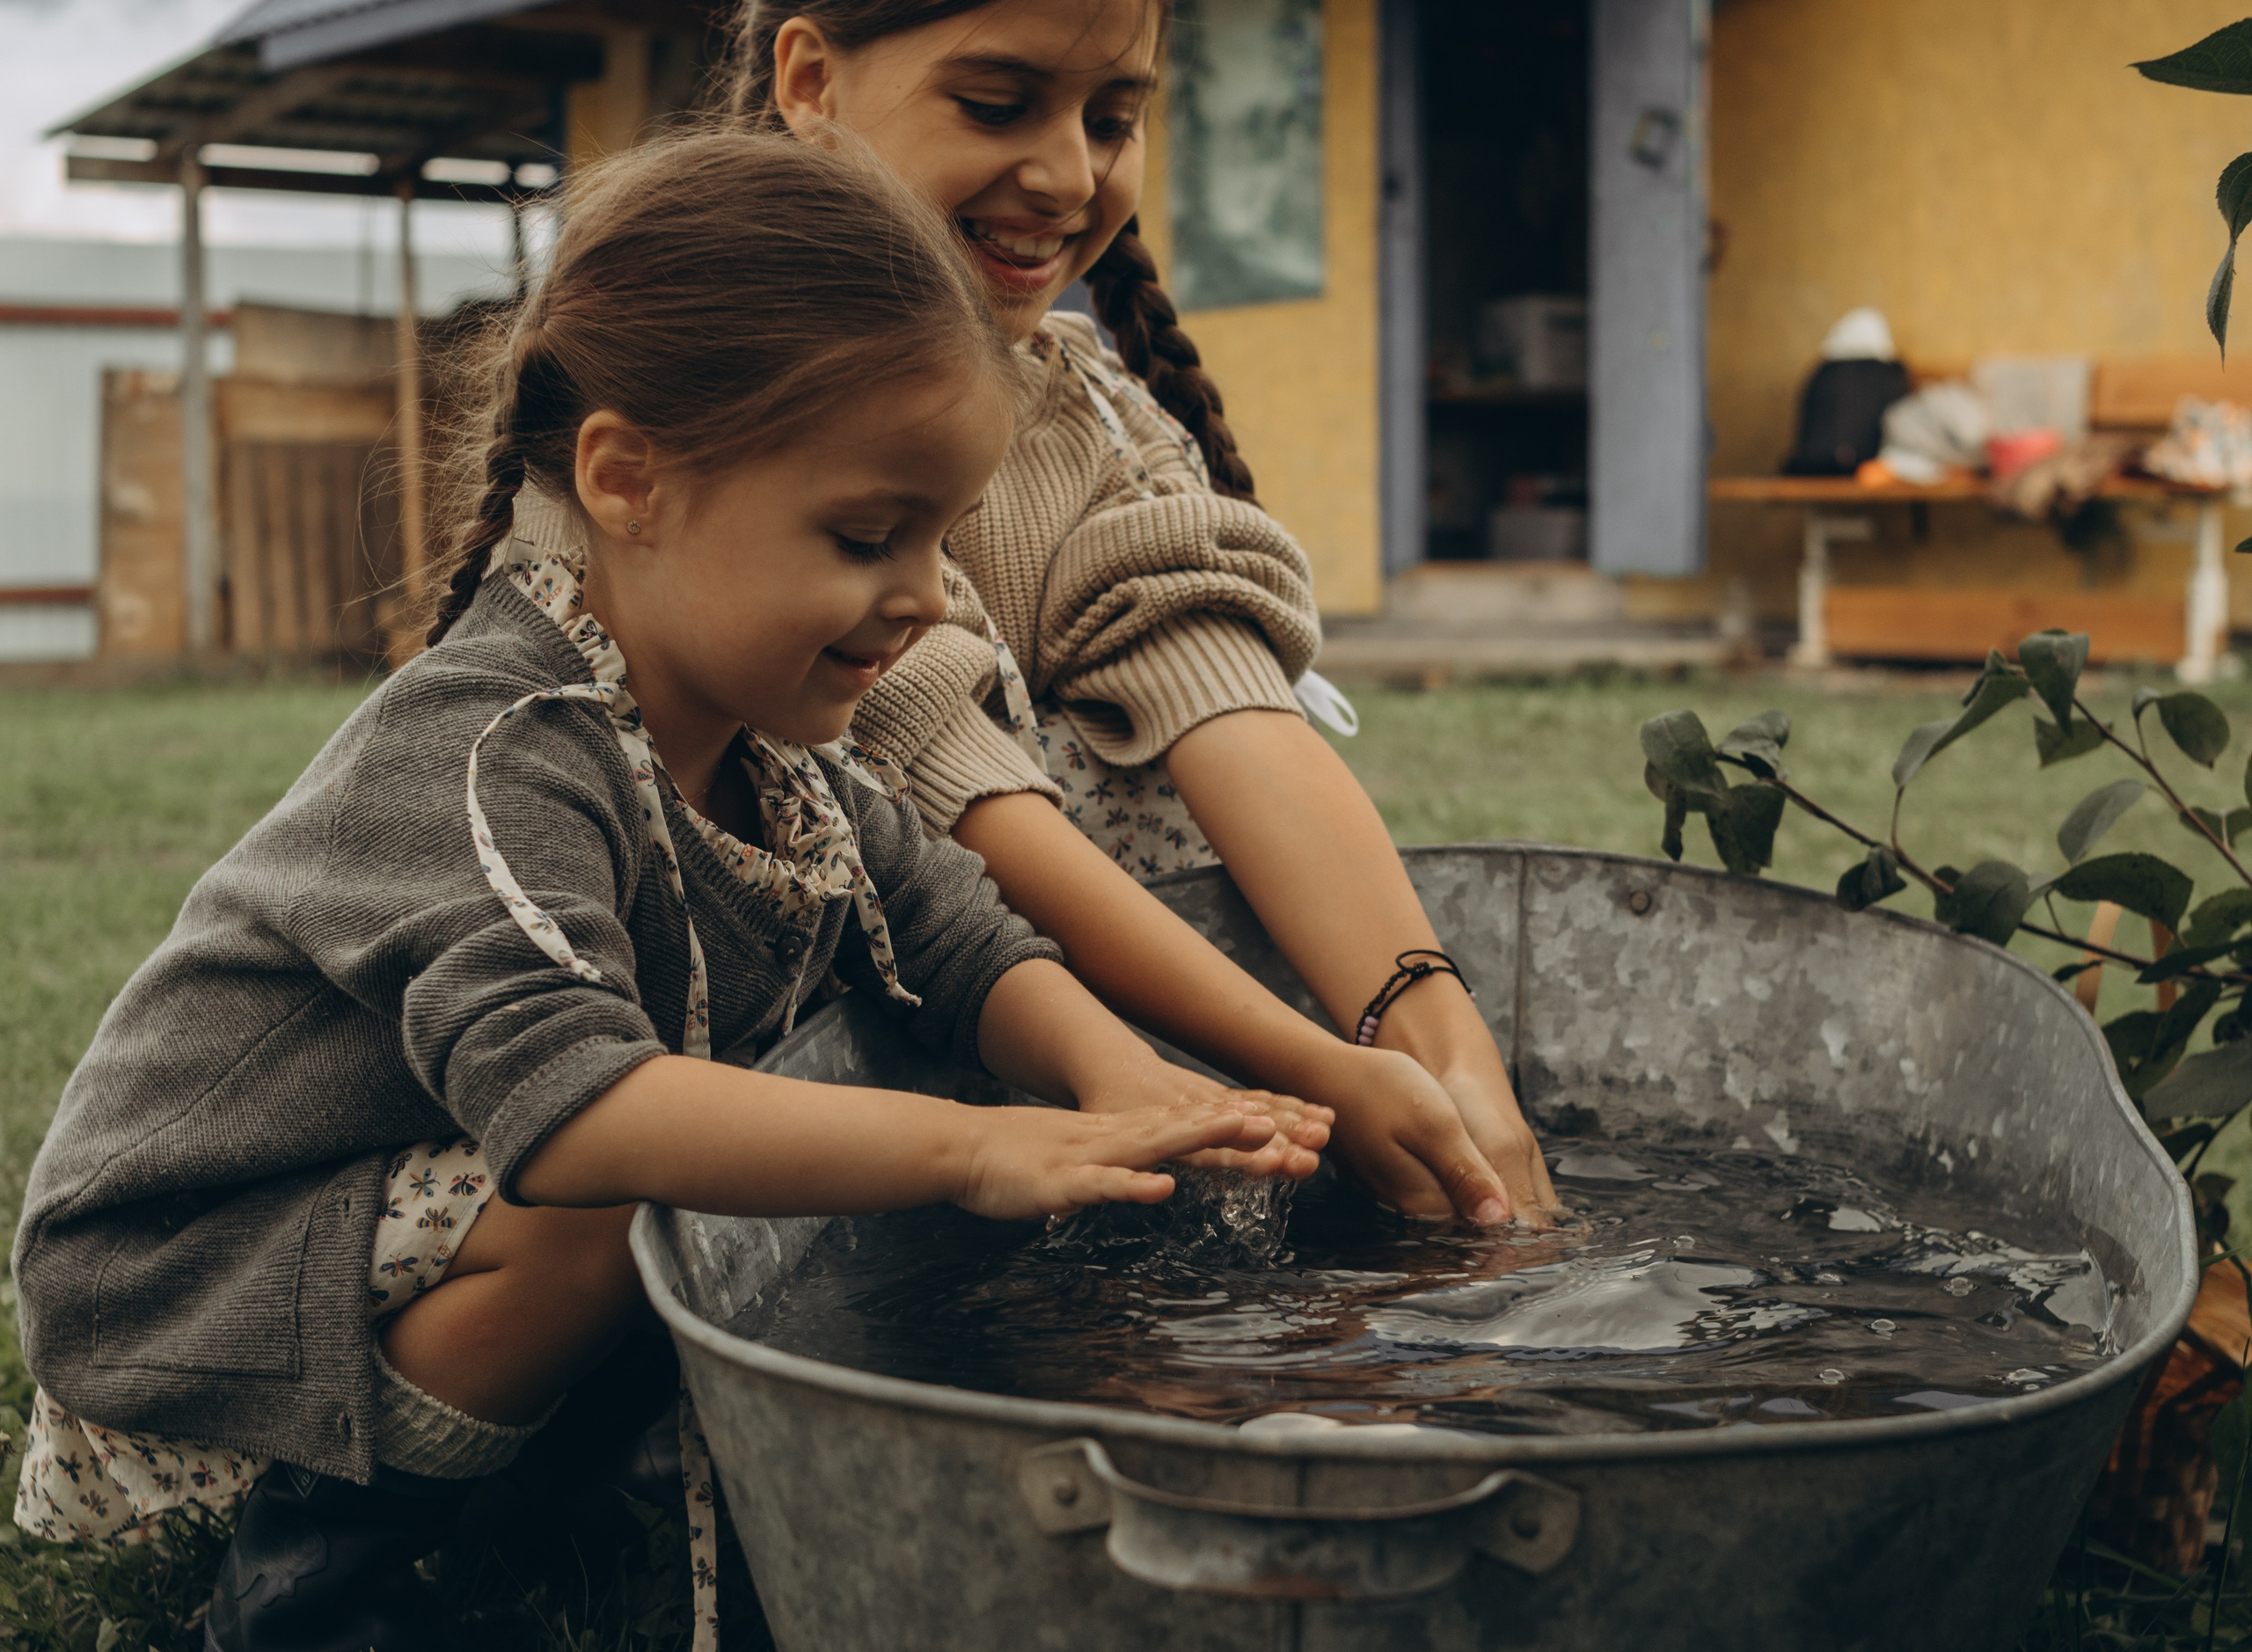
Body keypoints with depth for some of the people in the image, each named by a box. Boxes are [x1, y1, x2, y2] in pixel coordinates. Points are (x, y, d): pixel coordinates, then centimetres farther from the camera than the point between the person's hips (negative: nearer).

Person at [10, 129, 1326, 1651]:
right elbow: (559, 1094, -44)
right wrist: (969, 1148, -46)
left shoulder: (778, 748, -3)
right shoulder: (493, 751, -31)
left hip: (420, 1201, 9)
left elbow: (957, 938, 2)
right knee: (594, 1219, -30)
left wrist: (1114, 1074, -21)